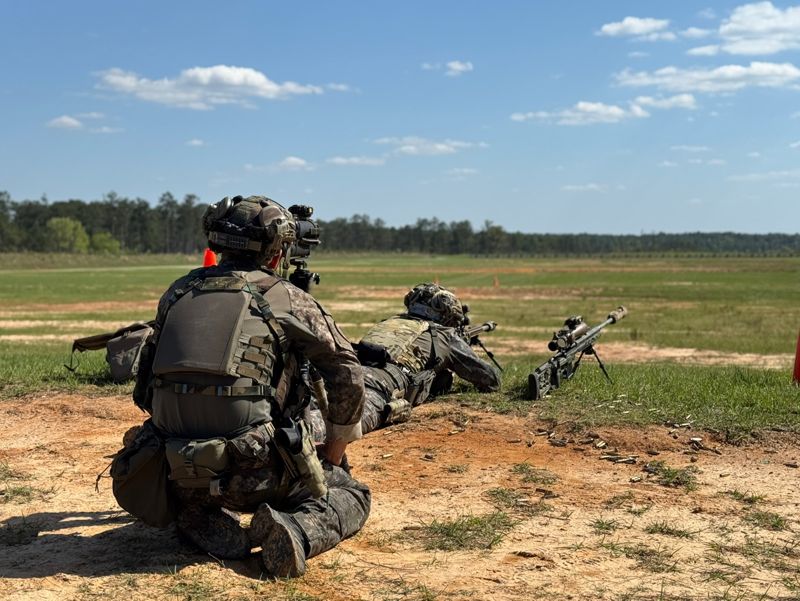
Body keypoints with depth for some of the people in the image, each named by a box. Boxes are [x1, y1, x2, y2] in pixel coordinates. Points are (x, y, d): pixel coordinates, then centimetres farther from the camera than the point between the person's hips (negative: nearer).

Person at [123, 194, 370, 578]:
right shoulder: (287, 299, 3)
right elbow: (347, 378, 7)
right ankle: (297, 532, -11)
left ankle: (216, 532, 5)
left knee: (189, 496, 39)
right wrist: (335, 450, 21)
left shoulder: (177, 293, 13)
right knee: (351, 495, 19)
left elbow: (148, 383, 20)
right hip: (255, 472, -3)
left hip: (178, 467, 4)